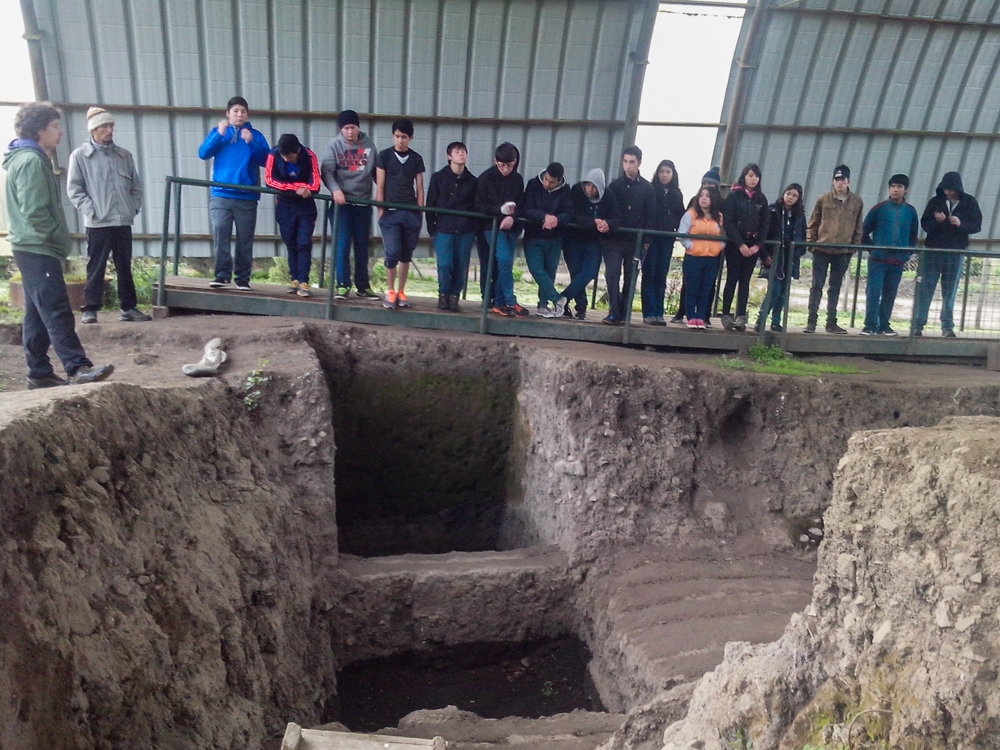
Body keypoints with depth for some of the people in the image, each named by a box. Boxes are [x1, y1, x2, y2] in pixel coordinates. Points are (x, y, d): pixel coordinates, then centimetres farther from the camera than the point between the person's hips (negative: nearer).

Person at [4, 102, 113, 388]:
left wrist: (57, 239, 16)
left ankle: (39, 373, 14)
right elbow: (34, 212, -21)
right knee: (57, 310, -15)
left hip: (33, 249, 11)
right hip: (38, 250, -10)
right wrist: (59, 238, -9)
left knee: (37, 313, 10)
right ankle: (78, 368, -19)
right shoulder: (31, 161, -13)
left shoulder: (27, 158, 19)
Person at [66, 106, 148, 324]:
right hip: (97, 223, -4)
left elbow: (136, 186, 17)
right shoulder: (80, 155, 1)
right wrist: (90, 210, -11)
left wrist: (134, 208, 4)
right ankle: (90, 309, 6)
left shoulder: (124, 155, 13)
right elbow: (73, 188, -2)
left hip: (123, 222, 4)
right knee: (96, 268, -1)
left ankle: (128, 308, 15)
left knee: (125, 267, 8)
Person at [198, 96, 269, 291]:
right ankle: (222, 275, -5)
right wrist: (219, 134, -9)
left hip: (247, 197, 0)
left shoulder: (255, 135, 10)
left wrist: (251, 143, -13)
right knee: (220, 235, -9)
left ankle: (243, 278, 6)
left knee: (245, 240, 1)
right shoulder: (217, 131, 12)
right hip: (220, 195, 0)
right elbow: (203, 154, 1)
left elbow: (266, 161, -1)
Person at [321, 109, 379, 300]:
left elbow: (376, 171, 13)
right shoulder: (334, 145, 0)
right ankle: (343, 285, 0)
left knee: (362, 246, 8)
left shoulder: (369, 144, 8)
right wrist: (335, 189, -23)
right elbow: (326, 171, -7)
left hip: (363, 203, 2)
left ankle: (363, 286, 15)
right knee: (342, 245, -6)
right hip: (341, 203, -2)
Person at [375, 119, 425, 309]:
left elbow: (419, 189, 9)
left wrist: (419, 213, 3)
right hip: (390, 212, -2)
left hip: (411, 213, 2)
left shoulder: (416, 159, 9)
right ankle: (390, 292, 5)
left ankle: (401, 292, 16)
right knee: (392, 253, -10)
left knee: (406, 255, 6)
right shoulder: (384, 156, 3)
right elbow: (380, 186, 1)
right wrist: (381, 212, -4)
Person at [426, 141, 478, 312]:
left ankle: (454, 295, 17)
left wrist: (474, 230, 3)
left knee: (461, 267, 1)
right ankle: (443, 295, 13)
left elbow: (476, 207, 10)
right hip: (443, 230, -2)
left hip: (465, 232, 2)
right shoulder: (438, 177, 5)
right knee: (444, 265, -8)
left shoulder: (472, 181, 8)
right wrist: (432, 229, 1)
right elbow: (430, 204, 5)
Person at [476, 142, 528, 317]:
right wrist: (500, 210, -16)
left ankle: (499, 303, 13)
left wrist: (512, 217, -15)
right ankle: (510, 302, -12)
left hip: (511, 227, 4)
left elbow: (521, 205, 6)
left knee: (505, 263, 4)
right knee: (504, 259, -19)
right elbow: (479, 206, -4)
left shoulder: (518, 179, 6)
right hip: (493, 225, -4)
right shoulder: (486, 178, -4)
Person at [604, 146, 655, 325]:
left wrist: (646, 240, -5)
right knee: (612, 274, -10)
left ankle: (624, 313, 11)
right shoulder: (614, 186, 7)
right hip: (614, 239, 0)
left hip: (636, 242, 0)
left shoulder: (647, 189, 4)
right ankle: (614, 312, -7)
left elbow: (650, 216, 2)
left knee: (630, 278, 4)